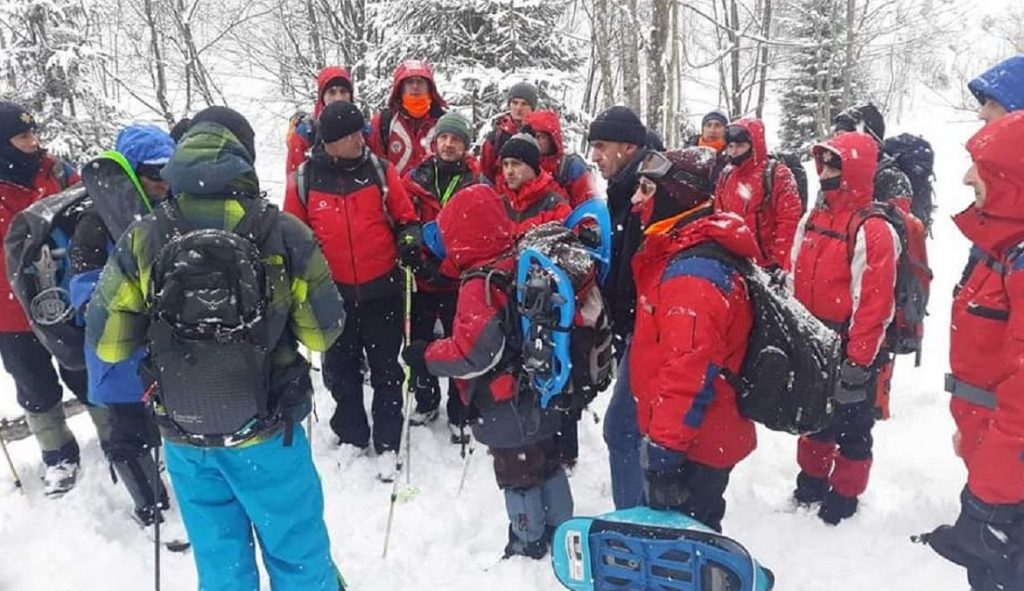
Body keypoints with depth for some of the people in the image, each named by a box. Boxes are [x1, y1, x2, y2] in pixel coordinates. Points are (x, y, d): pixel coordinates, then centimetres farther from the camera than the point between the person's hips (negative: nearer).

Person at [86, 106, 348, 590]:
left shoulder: (142, 238, -9)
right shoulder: (282, 233, -15)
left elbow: (106, 344, -3)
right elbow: (323, 332, -8)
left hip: (184, 436, 3)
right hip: (267, 430, -2)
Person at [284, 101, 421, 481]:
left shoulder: (380, 170, -3)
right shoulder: (305, 178, -3)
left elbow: (405, 215, 4)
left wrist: (410, 240, -14)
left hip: (381, 289, -1)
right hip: (333, 292, 1)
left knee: (385, 369, 9)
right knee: (340, 370, 15)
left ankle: (386, 444, 22)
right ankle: (351, 438, 35)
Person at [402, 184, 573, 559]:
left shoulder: (479, 286, -26)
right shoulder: (521, 265, -2)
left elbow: (472, 354, -27)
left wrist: (426, 356, -14)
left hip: (507, 405, -8)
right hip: (540, 395, 8)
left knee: (517, 476, 11)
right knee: (548, 465, 22)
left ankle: (528, 545, 29)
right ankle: (562, 531, 38)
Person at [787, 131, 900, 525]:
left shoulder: (871, 230, -18)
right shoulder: (812, 219, 6)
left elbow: (874, 302, -20)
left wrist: (858, 361, -19)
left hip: (851, 350, -7)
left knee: (851, 425, 10)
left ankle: (844, 496, 27)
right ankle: (811, 483, 39)